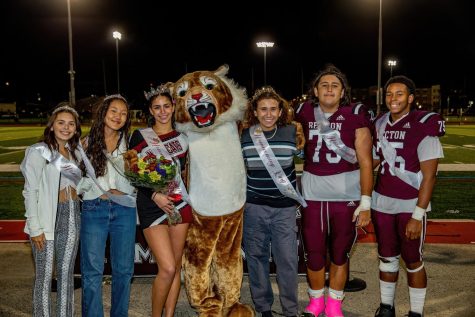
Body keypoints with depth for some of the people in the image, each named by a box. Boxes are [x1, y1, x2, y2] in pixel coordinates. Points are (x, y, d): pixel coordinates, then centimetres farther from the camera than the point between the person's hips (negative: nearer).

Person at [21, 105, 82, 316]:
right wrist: (35, 228, -14)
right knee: (44, 276, 1)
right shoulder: (39, 152, -4)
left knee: (66, 274, 12)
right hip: (48, 218, -5)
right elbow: (30, 191, -8)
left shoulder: (75, 154, 14)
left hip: (72, 217, 5)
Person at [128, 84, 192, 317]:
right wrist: (154, 195, -15)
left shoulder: (182, 135, 9)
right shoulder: (140, 136, -1)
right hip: (151, 205, -4)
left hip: (179, 204, 4)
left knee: (176, 266, 7)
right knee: (167, 268, -11)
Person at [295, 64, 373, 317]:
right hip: (312, 194, 2)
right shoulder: (305, 113, 2)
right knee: (314, 254, 10)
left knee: (339, 254, 12)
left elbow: (365, 162, -7)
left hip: (347, 195, -2)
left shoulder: (354, 116, -6)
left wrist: (365, 202, -10)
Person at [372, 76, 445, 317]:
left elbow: (429, 175, -14)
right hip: (381, 203, 5)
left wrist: (418, 215, -17)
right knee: (387, 258, 16)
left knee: (413, 262, 8)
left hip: (410, 206, -5)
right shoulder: (380, 124, 4)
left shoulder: (423, 126, -12)